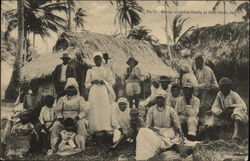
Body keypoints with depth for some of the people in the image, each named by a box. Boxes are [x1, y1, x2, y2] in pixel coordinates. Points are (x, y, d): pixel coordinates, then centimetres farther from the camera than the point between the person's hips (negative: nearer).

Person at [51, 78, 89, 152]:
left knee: (81, 123, -35)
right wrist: (60, 118, -11)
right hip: (64, 120, 2)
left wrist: (77, 117, -17)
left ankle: (81, 146, -38)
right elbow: (57, 110, 10)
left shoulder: (80, 99, 15)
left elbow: (84, 110, 1)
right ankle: (53, 147, -25)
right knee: (55, 125, -27)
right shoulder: (62, 99, 21)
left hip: (76, 119, -1)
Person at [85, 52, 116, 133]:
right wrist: (92, 82, -8)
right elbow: (86, 84, 10)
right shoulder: (90, 71, 12)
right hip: (94, 92, 0)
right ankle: (95, 129, -8)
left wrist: (104, 82, -4)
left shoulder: (106, 70, 13)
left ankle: (105, 128, -8)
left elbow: (112, 81, 10)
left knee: (105, 110, -9)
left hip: (104, 93, 0)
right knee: (94, 110, -8)